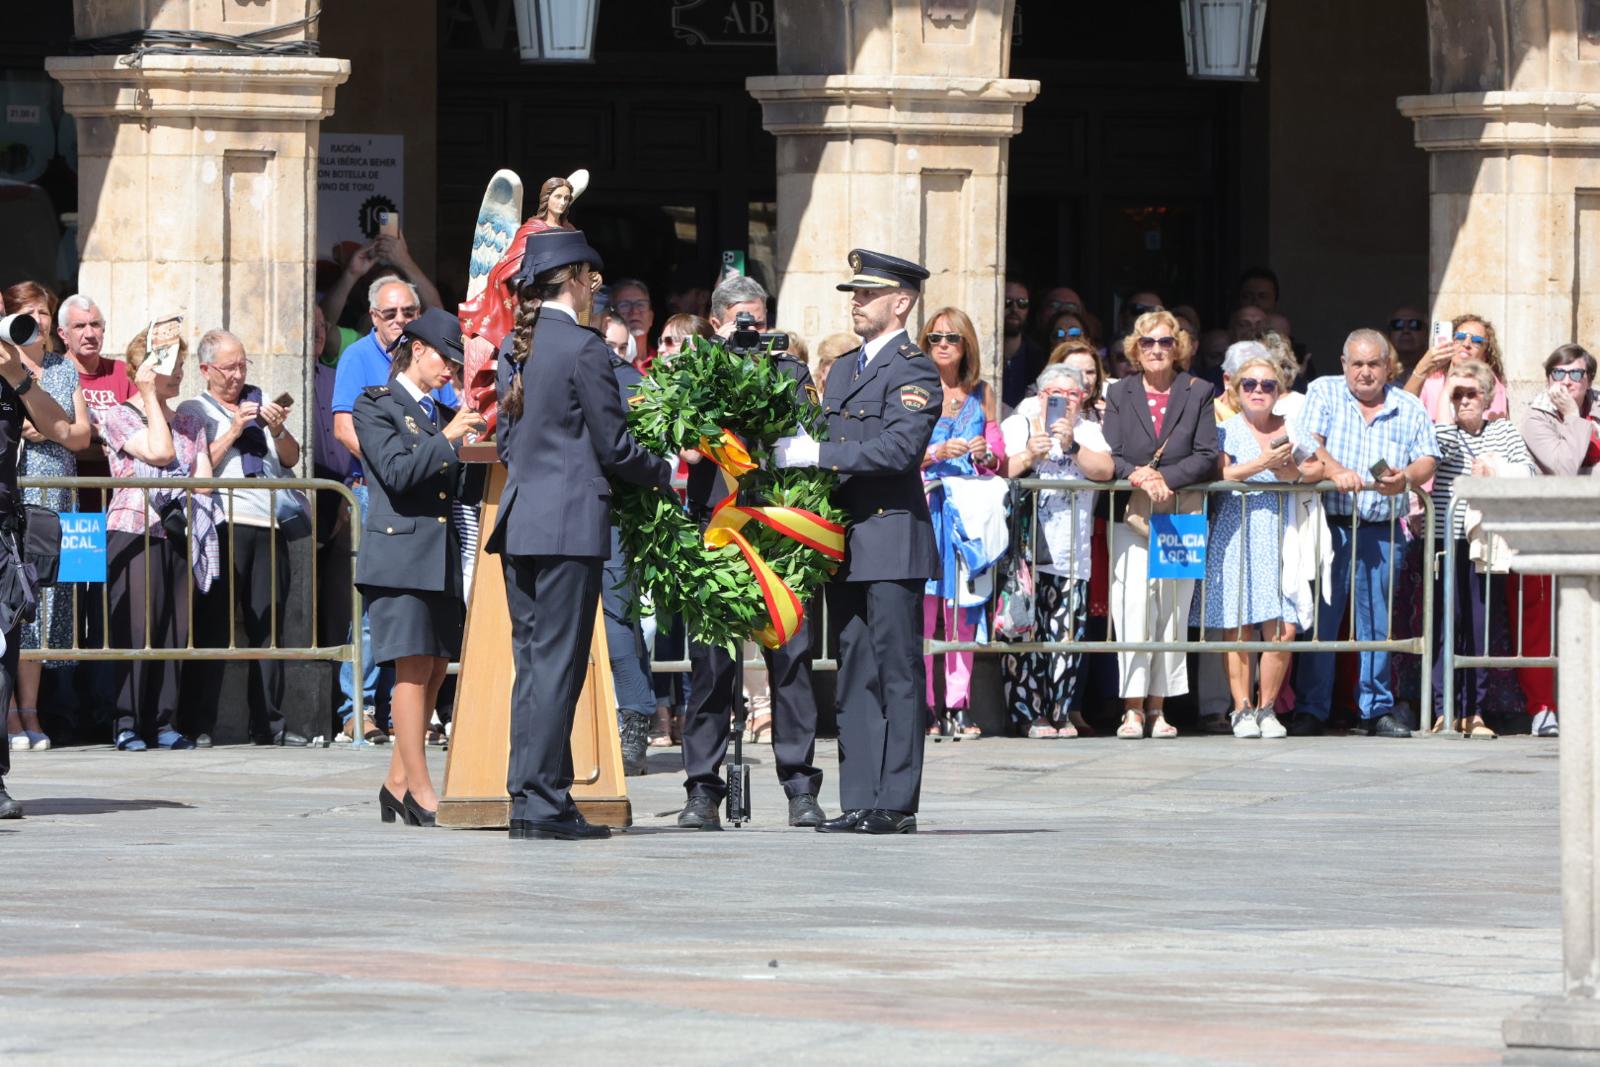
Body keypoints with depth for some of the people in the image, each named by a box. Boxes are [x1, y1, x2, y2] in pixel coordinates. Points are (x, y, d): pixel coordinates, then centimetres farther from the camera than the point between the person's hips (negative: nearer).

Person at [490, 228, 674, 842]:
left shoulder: (512, 348, 11)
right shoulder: (583, 349, -11)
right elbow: (614, 446, -9)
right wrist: (666, 475, 8)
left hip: (519, 518, 7)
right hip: (569, 523, -7)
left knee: (532, 663, 11)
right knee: (558, 661, -5)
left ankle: (528, 795, 12)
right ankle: (542, 802, -6)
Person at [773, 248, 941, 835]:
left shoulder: (914, 370, -6)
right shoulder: (843, 370, 20)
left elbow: (900, 447, -19)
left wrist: (818, 454, -18)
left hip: (892, 542, -8)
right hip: (845, 543, 8)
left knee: (897, 671, -6)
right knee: (854, 673, 8)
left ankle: (896, 802, -6)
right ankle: (859, 801, 10)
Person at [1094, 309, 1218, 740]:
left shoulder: (1198, 393, 7)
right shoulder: (1120, 394, 9)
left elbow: (1207, 457, -1)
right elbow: (1109, 457, 1)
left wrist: (1165, 477, -15)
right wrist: (1137, 476, -19)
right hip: (1130, 516, -1)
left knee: (1172, 612, 1)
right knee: (1133, 609, -10)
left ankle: (1158, 707, 6)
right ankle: (1133, 708, -10)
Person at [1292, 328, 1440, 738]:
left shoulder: (1409, 408, 12)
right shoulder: (1323, 393, 8)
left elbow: (1427, 460, 6)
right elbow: (1309, 443, -6)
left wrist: (1405, 479, -16)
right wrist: (1335, 470, -25)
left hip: (1381, 530, 2)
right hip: (1330, 522, -2)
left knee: (1377, 619, 4)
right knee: (1321, 616, -4)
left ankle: (1377, 709, 11)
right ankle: (1310, 710, 2)